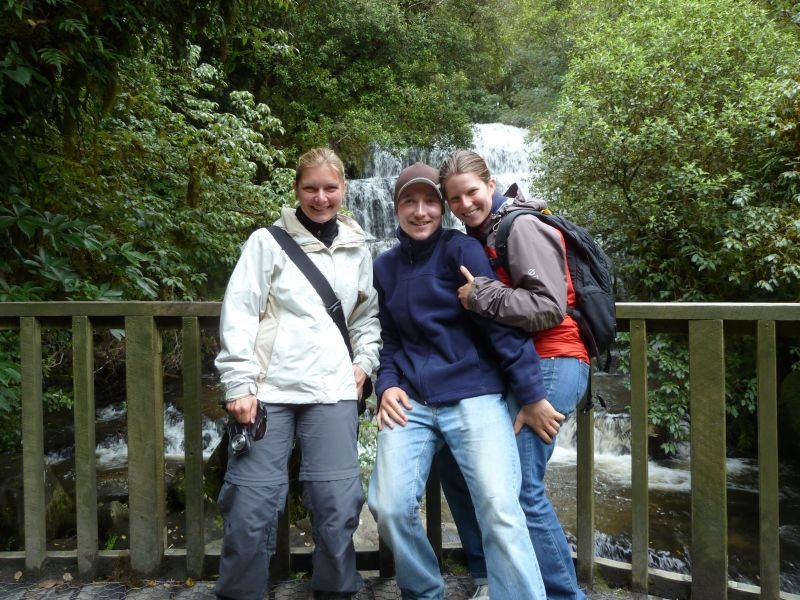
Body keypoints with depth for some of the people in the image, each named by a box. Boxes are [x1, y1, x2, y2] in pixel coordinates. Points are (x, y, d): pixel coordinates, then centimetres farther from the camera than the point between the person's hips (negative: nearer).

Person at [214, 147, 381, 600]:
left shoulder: (356, 249, 12)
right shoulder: (268, 241, 1)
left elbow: (368, 315, 22)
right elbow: (239, 314, -3)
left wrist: (365, 362, 7)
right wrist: (239, 384, -9)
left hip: (333, 391, 3)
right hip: (270, 388, -2)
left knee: (338, 500, 4)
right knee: (252, 502, 0)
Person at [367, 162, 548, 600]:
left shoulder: (461, 250, -3)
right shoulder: (384, 266, 12)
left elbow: (502, 321, -8)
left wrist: (532, 395, -11)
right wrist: (386, 384, 0)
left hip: (473, 397, -3)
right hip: (410, 403, 4)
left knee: (501, 512, -15)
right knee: (389, 507, -6)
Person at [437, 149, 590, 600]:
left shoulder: (522, 226, -9)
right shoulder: (479, 237, 17)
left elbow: (550, 307, -19)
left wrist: (480, 296, -16)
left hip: (548, 365, -9)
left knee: (518, 485, -14)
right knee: (455, 461, 10)